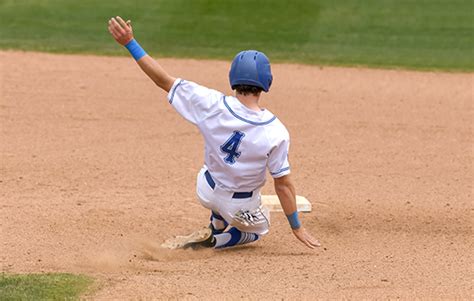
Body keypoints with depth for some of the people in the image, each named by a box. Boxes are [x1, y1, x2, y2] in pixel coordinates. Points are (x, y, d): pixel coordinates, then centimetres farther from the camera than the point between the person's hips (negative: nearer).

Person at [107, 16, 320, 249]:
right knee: (257, 230, 30)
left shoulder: (213, 105, -25)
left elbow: (163, 80, -21)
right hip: (241, 208, -3)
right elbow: (283, 184, -20)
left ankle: (217, 229, 34)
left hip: (206, 192, 3)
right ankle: (210, 241, 5)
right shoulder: (276, 133, -29)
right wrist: (296, 227, -7)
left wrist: (130, 43, -16)